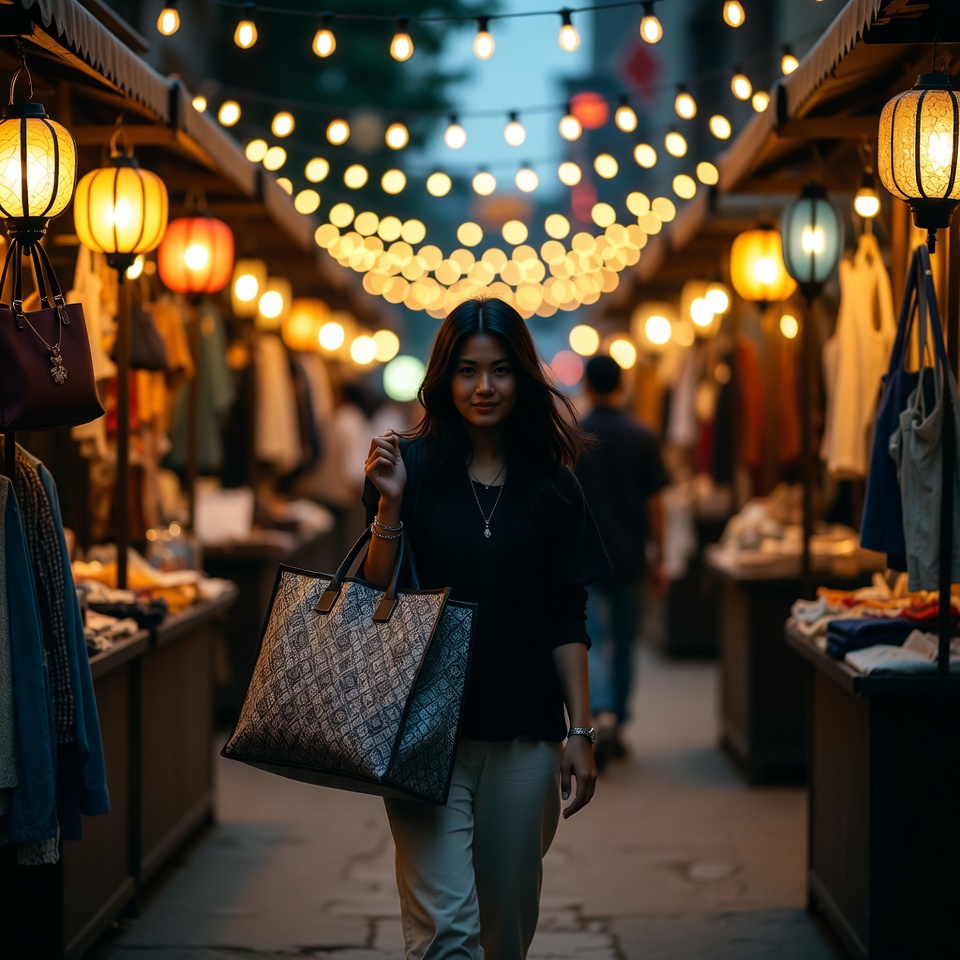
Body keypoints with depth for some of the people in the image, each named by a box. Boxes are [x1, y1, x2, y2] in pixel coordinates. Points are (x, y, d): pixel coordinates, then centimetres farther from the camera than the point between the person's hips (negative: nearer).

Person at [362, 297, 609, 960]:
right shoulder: (413, 468, 1)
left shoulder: (551, 487, 7)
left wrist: (581, 732, 3)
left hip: (524, 733, 3)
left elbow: (567, 623, 8)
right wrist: (390, 506, -13)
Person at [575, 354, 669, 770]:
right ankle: (617, 728, 21)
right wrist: (659, 558, 9)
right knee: (624, 644, 14)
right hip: (631, 559, 2)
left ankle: (603, 715, -25)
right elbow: (654, 504, 0)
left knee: (594, 643, -3)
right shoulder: (642, 438, -1)